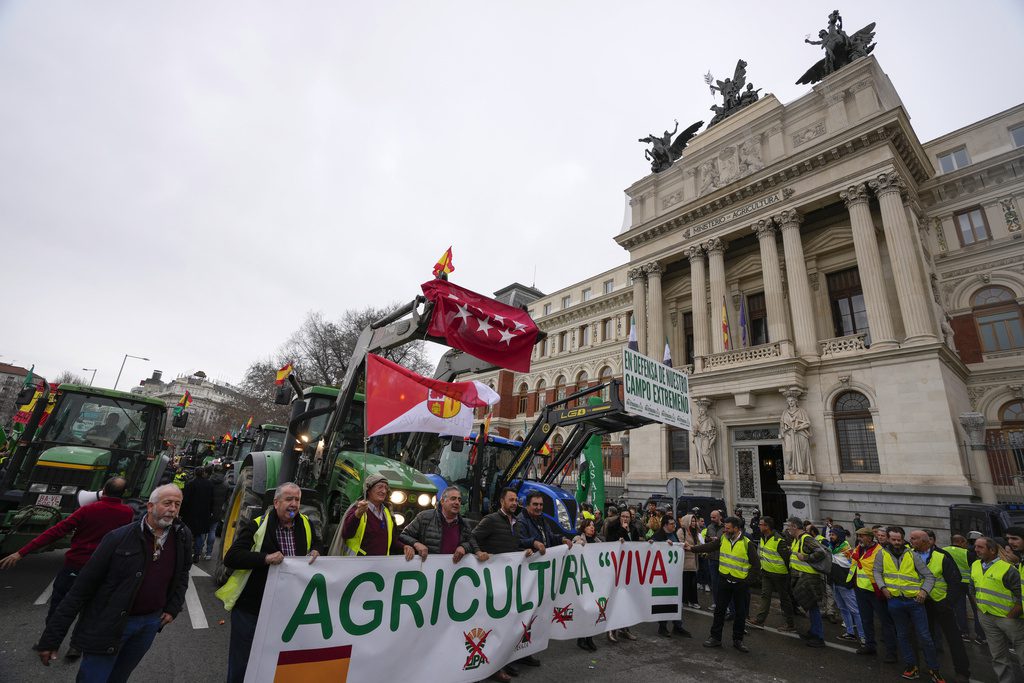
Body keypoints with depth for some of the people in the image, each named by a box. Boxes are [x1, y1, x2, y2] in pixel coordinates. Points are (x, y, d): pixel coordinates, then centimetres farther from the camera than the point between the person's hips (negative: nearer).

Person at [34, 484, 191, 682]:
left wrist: (173, 608, 4)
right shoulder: (119, 538, -18)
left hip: (151, 622, 4)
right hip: (107, 625, -3)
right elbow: (83, 586, -11)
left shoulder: (183, 536, -7)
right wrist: (51, 638, -9)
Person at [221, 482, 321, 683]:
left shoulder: (304, 524, 0)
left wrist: (315, 552, -3)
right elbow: (230, 558, -20)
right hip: (249, 608, -4)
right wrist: (265, 558, -31)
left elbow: (315, 542, 19)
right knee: (241, 665, 11)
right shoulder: (257, 526, -16)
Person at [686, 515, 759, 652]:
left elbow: (756, 565, -6)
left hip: (740, 583, -2)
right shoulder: (722, 539, -2)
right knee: (719, 610, 8)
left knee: (741, 612, 10)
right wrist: (692, 548, -9)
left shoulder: (747, 543, -12)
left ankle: (738, 640, 27)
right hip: (724, 580, 2)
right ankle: (715, 638, 19)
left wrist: (746, 575, -8)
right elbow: (708, 547, -1)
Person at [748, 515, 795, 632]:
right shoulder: (762, 538, 4)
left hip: (779, 574, -8)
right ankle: (759, 620, 12)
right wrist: (762, 568, 20)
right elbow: (760, 553, 17)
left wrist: (789, 573, -15)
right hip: (766, 572, 8)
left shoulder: (779, 540, -23)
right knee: (765, 595, 8)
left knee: (784, 598, 7)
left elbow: (787, 557, -19)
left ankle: (790, 624, 21)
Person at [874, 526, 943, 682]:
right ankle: (911, 665, 26)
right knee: (903, 635, 13)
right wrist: (883, 587, -8)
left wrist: (924, 590, -14)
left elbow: (929, 576, 0)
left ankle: (933, 669, 20)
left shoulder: (912, 555, -5)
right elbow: (877, 572, 5)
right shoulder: (883, 554, -2)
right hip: (895, 601, 1)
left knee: (924, 636, 3)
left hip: (915, 600, -1)